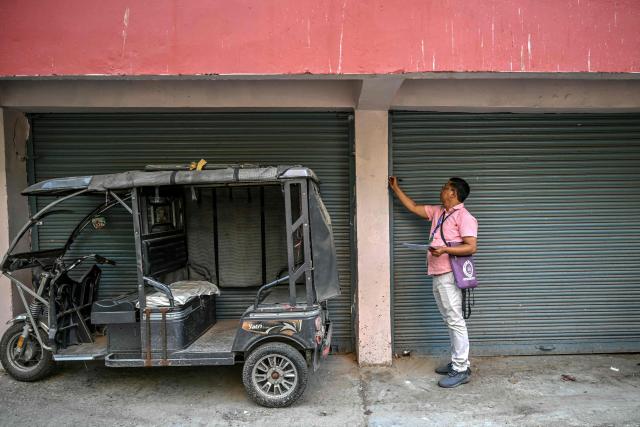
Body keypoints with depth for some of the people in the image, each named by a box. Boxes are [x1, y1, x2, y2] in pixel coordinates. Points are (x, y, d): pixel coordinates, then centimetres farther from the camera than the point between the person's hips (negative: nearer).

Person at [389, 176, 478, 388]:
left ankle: (461, 371, 0)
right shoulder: (437, 212, 18)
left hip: (449, 276, -9)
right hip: (438, 275, 9)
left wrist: (445, 249, -26)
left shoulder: (464, 216, -8)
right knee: (451, 321, 13)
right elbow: (413, 207, 27)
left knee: (455, 322, -6)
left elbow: (471, 247, -15)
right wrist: (396, 188, 28)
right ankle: (458, 362, 23)